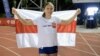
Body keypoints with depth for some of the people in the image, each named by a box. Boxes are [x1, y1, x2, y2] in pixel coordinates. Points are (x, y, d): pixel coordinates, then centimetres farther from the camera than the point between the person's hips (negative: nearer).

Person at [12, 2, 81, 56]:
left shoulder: (55, 19, 1)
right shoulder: (39, 19, -7)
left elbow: (68, 22, 13)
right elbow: (25, 22, -6)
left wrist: (76, 14, 11)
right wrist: (16, 14, -14)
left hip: (53, 46, 3)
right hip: (43, 46, -3)